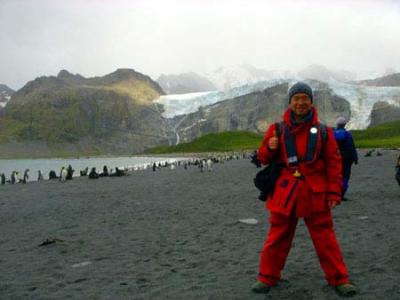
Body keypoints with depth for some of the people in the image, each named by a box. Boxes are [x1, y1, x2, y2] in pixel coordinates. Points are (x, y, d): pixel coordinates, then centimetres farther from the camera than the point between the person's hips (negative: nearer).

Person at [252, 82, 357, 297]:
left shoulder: (322, 131, 2)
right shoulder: (278, 129, 3)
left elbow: (333, 162, 3)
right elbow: (263, 159, 9)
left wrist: (334, 192, -3)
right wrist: (270, 148, -14)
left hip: (315, 194, 0)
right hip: (285, 192, 1)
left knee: (325, 238, 7)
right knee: (277, 237, 8)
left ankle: (339, 279, 21)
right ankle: (267, 277, 22)